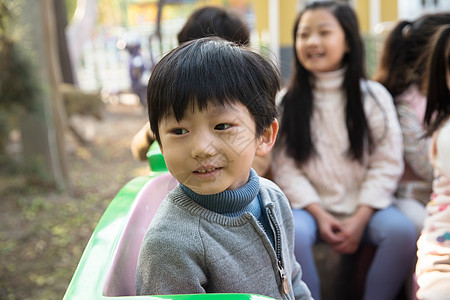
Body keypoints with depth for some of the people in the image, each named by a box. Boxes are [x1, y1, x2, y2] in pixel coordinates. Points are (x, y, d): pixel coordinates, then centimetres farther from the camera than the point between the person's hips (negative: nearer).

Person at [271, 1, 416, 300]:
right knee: (291, 233, -31)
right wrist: (320, 215, -14)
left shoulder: (374, 96, 2)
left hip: (364, 207, 1)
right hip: (312, 207, 0)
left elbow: (387, 165, -2)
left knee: (402, 230, -27)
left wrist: (360, 218, -12)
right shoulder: (287, 102, 2)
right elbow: (285, 168, -3)